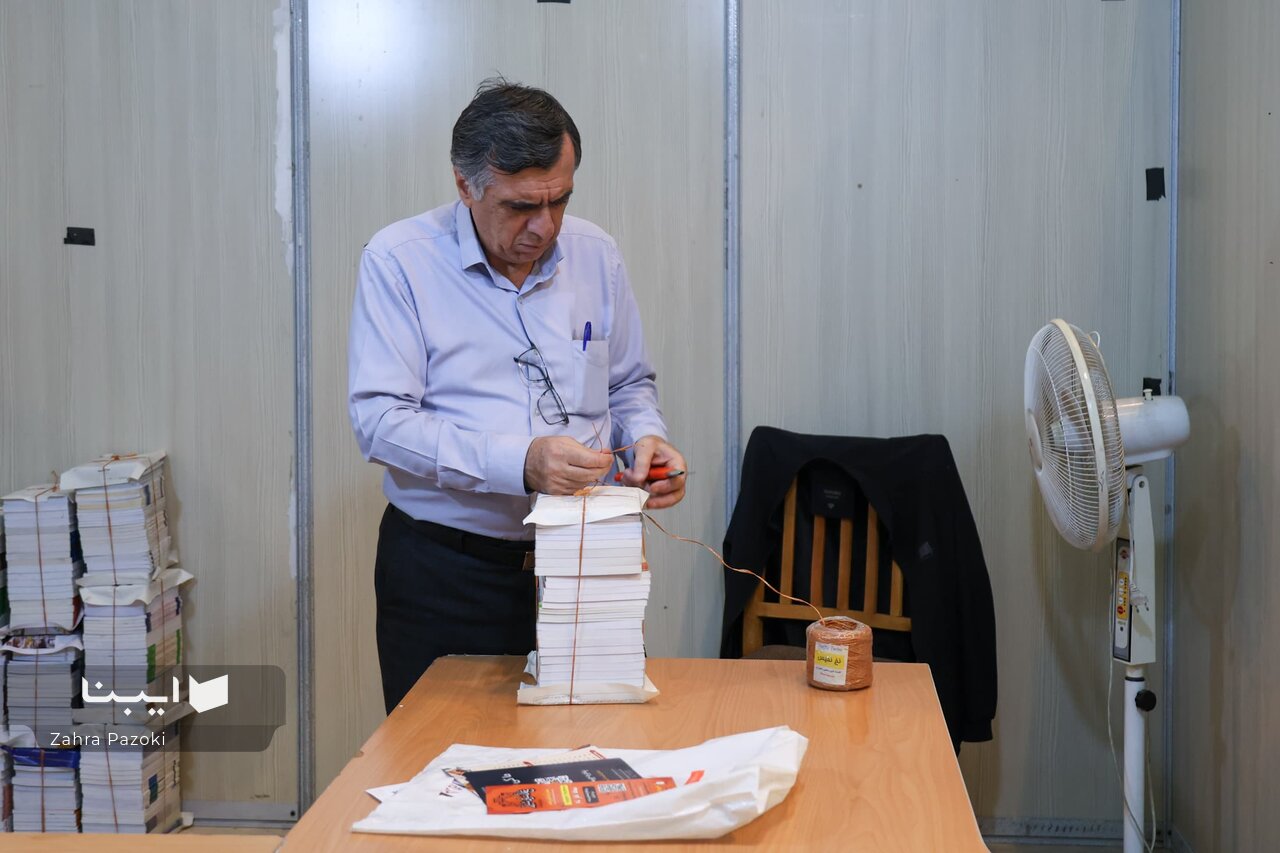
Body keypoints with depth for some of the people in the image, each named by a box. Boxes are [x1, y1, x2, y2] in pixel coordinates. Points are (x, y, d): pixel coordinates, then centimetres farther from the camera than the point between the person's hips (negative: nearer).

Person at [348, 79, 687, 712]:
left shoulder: (595, 254, 6)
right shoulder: (398, 261, -8)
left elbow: (628, 386, 18)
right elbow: (379, 420, -15)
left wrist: (645, 439, -5)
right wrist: (518, 463, -25)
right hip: (446, 573, -3)